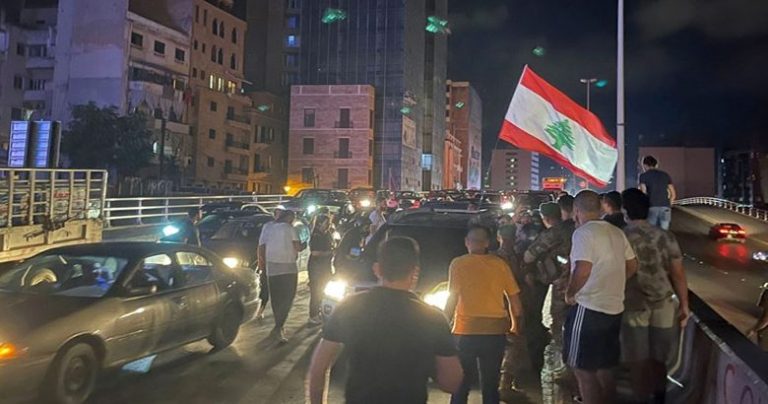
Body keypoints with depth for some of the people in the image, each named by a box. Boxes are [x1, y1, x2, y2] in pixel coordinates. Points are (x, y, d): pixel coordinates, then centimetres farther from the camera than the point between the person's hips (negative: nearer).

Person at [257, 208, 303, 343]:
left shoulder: (267, 228, 9)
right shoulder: (289, 228, -2)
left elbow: (261, 248, 4)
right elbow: (297, 247, -7)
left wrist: (262, 262, 17)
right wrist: (304, 246, 13)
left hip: (272, 268, 4)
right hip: (289, 268, -4)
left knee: (276, 299, 14)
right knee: (287, 299, 0)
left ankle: (279, 327, 21)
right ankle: (278, 328, -12)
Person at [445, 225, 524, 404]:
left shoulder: (458, 264, -4)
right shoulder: (500, 264, 3)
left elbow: (452, 299, -9)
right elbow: (514, 299, 4)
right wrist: (516, 325, 17)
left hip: (466, 331, -2)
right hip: (495, 331, 3)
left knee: (461, 385, 10)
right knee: (491, 385, 14)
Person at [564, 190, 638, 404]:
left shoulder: (584, 233, -15)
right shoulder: (617, 232, 9)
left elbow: (583, 270, -26)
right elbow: (632, 266, 17)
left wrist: (570, 293, -11)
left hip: (589, 308, -8)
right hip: (614, 308, 8)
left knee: (583, 370, 2)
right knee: (605, 369, 19)